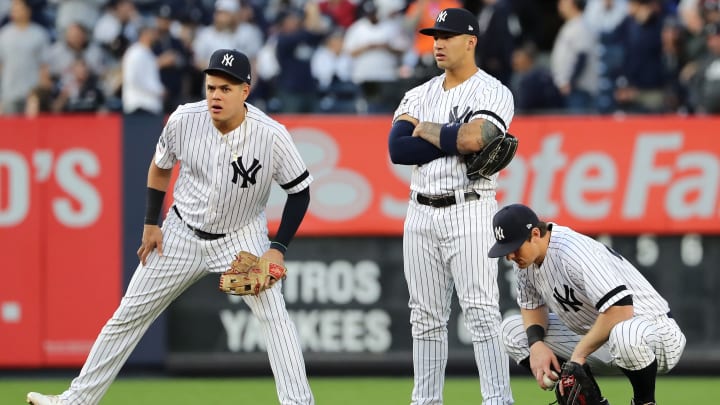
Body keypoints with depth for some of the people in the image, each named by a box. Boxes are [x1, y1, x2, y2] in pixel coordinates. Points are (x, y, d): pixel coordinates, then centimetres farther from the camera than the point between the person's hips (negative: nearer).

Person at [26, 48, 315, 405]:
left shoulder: (272, 135, -25)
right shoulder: (184, 120, -18)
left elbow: (300, 190, -11)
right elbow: (161, 165, 3)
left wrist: (278, 248, -18)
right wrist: (151, 224, 3)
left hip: (242, 238, -2)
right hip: (183, 234, 2)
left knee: (274, 314, -22)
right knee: (129, 315, 7)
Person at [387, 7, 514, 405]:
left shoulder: (493, 92, -3)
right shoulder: (419, 95, 13)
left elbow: (473, 138, -22)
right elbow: (397, 149, -3)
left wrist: (426, 129, -5)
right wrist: (457, 140, -12)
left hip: (469, 212, -6)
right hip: (421, 213, 6)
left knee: (481, 312, -12)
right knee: (426, 317, 8)